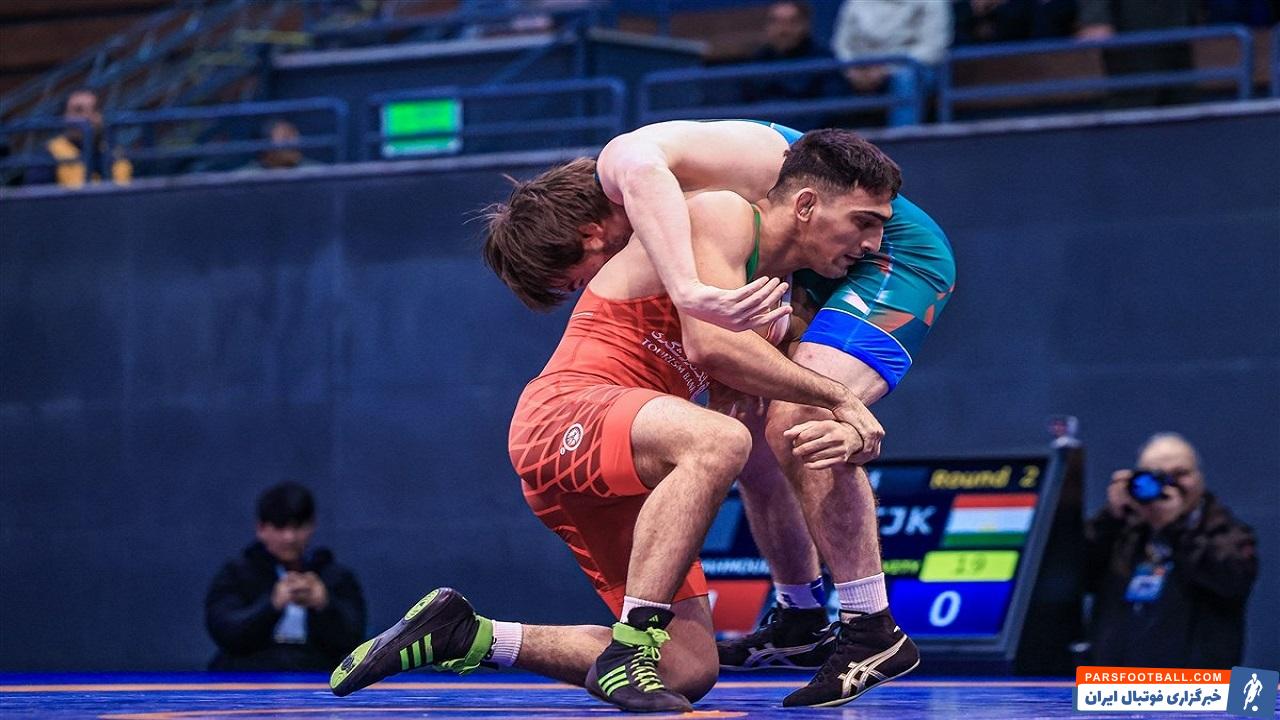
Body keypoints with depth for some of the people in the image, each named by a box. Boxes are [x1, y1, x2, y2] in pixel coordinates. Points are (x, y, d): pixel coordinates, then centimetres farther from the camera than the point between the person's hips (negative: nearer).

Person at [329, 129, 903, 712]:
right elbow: (709, 345, -20)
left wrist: (845, 433, -10)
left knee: (691, 671, 2)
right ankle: (630, 649, -36)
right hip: (565, 411, -10)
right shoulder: (723, 215, -5)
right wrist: (835, 397, -14)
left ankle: (463, 635, 12)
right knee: (718, 439, -39)